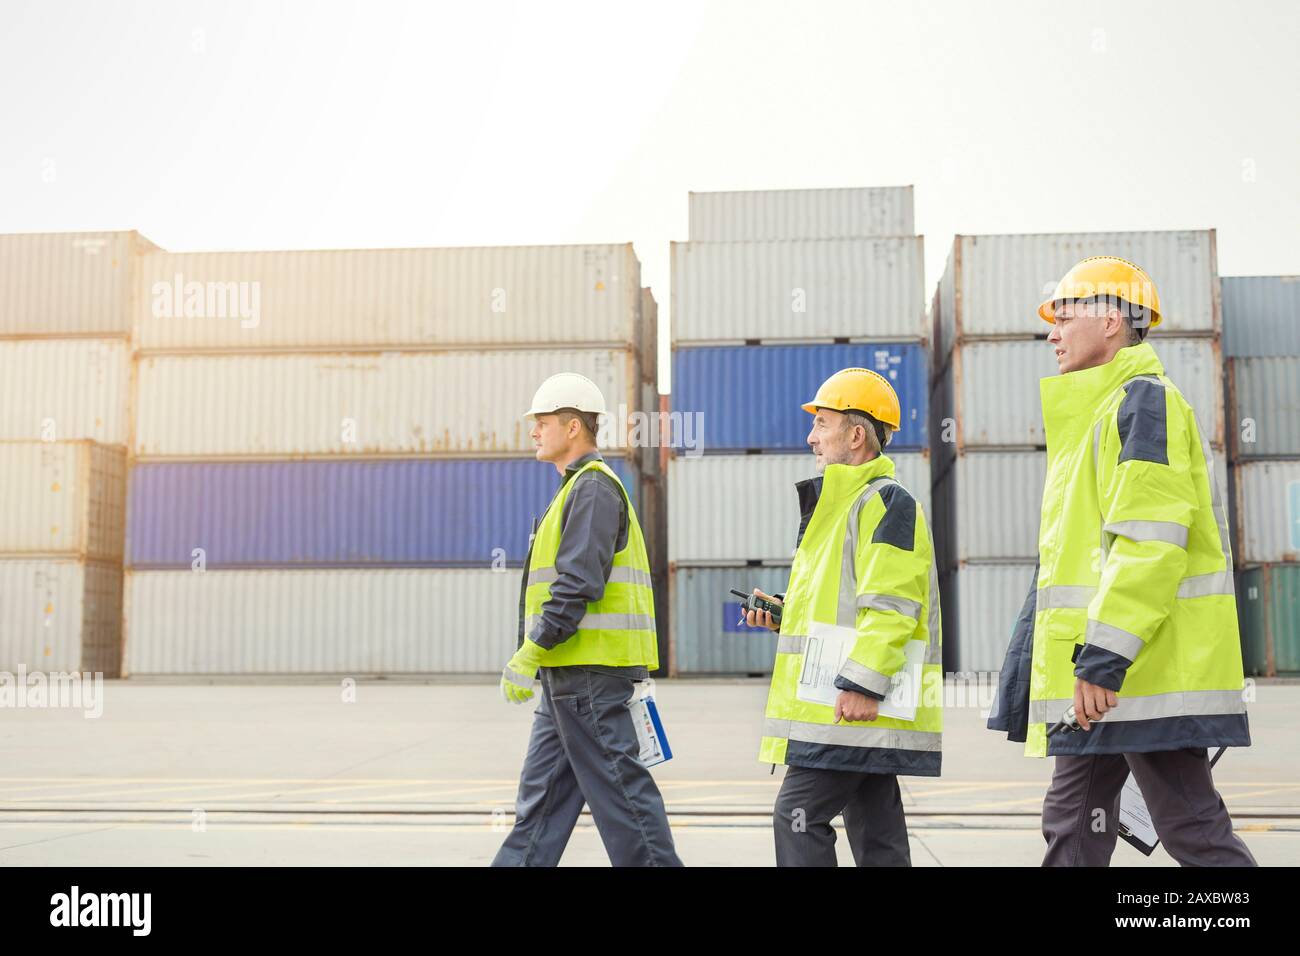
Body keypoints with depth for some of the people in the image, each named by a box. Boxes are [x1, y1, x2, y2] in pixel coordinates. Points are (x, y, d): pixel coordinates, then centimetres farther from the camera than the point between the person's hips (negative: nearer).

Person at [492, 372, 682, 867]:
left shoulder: (593, 487, -12)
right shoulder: (578, 487, 20)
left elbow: (579, 584, -22)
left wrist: (530, 654, -20)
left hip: (589, 672, -11)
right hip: (569, 673, 11)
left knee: (619, 789, -4)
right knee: (541, 796, 12)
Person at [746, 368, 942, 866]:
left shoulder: (886, 502, -10)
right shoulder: (843, 503, 23)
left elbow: (890, 606, -20)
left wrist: (862, 684, -25)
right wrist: (783, 613, 14)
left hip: (857, 701, -11)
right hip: (864, 710, 11)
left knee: (797, 815, -11)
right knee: (874, 829, 11)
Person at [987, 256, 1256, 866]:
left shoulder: (1144, 399, -9)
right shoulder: (1096, 412, 22)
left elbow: (1150, 540, -20)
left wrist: (1104, 655, -24)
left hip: (1147, 664, -10)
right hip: (1102, 677, 10)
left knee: (1191, 826, -6)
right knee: (1072, 824, 12)